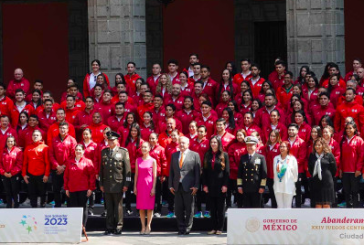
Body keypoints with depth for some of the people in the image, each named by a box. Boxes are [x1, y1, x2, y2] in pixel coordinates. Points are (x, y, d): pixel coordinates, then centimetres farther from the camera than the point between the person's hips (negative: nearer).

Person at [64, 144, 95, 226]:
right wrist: (66, 188, 7)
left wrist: (90, 188, -8)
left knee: (83, 207, 1)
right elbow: (66, 175, 12)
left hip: (83, 190, -3)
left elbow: (92, 176, -2)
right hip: (72, 190, 3)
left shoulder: (88, 162, 1)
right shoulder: (70, 162, 11)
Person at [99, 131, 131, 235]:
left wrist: (126, 184, -5)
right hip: (107, 184, 3)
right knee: (109, 207, 5)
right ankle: (109, 228, 8)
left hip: (118, 184, -3)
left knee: (118, 207, 1)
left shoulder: (123, 152, 2)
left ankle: (118, 228, 6)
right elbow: (101, 169, 14)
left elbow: (127, 169, 0)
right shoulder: (103, 152, 12)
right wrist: (101, 184, 8)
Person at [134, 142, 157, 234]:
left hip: (149, 185, -3)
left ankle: (148, 226, 6)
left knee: (149, 207, -1)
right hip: (140, 185, 3)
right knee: (141, 207, 3)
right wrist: (135, 187, 4)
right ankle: (143, 227, 9)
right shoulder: (138, 160, 8)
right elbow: (136, 174, 10)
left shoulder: (153, 161, 0)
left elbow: (154, 176, -2)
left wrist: (153, 188, -8)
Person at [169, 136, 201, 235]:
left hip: (189, 186, -4)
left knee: (189, 208, 1)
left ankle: (187, 228, 9)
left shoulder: (194, 155, 3)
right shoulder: (174, 155, 15)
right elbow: (171, 171, 14)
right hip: (177, 186, 4)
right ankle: (181, 228, 11)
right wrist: (170, 185, 5)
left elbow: (197, 171, -2)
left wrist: (196, 186, -9)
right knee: (178, 208, 4)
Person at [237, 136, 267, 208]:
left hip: (256, 188, -3)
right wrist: (239, 186, 6)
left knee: (256, 207, 1)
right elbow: (239, 173, 12)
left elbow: (264, 173, 1)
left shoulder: (261, 158, 4)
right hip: (245, 188, 3)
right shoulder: (243, 158, 13)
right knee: (246, 207, 3)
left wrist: (262, 186, -5)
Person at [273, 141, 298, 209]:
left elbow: (295, 173, 3)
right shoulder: (276, 159, 7)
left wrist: (292, 182, 7)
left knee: (287, 207, -2)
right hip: (278, 186, 3)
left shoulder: (292, 159, -3)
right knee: (280, 206, 6)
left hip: (288, 186, -3)